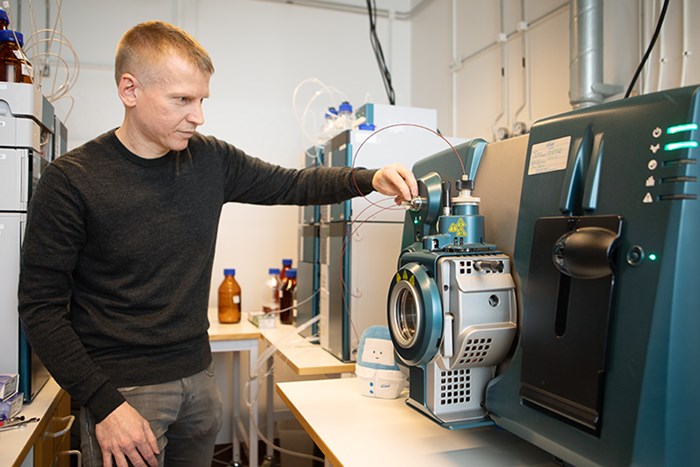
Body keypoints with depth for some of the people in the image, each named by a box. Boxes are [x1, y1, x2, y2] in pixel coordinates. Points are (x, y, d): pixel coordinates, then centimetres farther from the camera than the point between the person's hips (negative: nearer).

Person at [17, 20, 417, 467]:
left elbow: (291, 184, 7)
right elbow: (41, 307, -11)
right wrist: (104, 404, -16)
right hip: (122, 390, -4)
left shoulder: (211, 160, -1)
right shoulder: (72, 179, -13)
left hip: (198, 376, 5)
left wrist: (369, 179, -9)